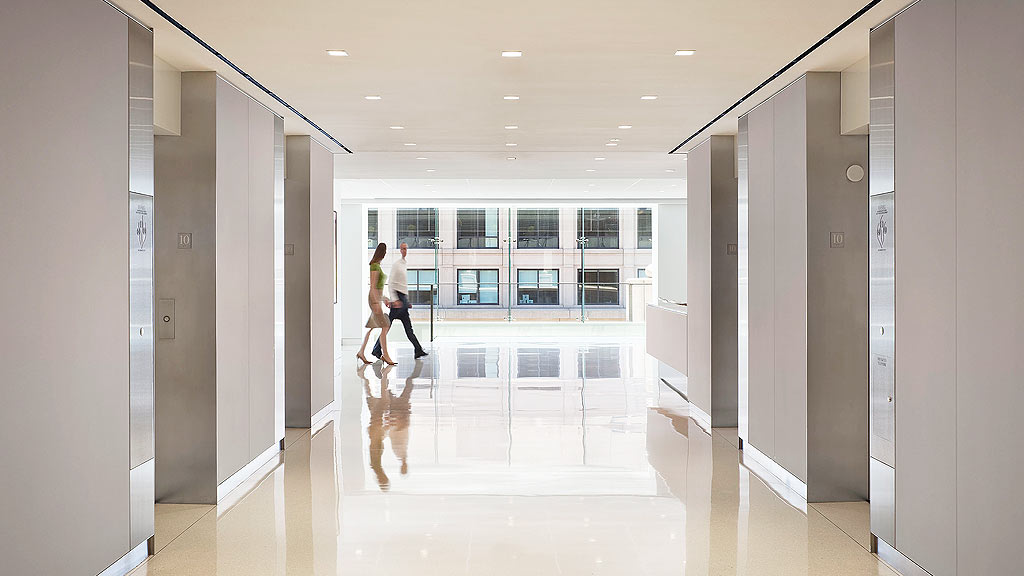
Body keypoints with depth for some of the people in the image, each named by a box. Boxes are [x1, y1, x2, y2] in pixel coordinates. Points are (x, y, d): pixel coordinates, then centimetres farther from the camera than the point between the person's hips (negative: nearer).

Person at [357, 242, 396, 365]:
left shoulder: (378, 266, 16)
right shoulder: (375, 266, -14)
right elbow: (373, 286, -19)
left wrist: (385, 300, 23)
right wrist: (377, 303, -23)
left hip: (377, 299, 10)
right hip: (374, 299, -10)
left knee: (371, 328, 11)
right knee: (384, 327, -11)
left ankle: (361, 352, 15)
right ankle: (385, 355, -10)